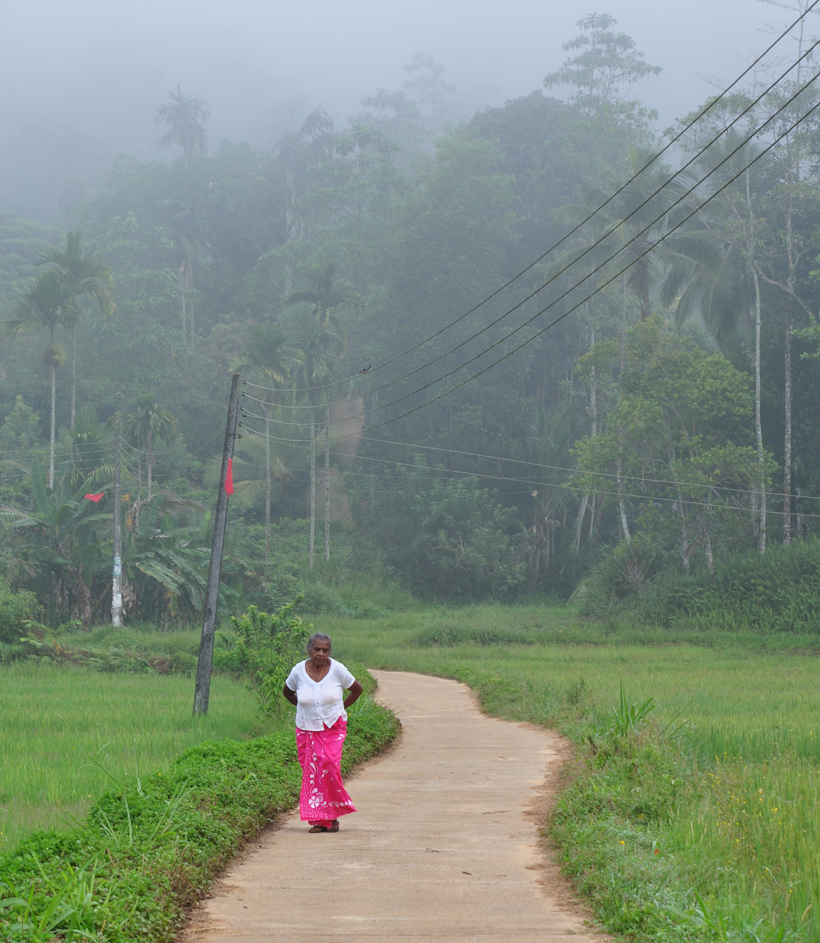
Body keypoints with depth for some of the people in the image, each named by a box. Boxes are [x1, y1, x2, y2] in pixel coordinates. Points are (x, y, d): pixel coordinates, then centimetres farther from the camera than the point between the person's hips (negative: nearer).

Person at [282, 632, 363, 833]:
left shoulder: (337, 670, -9)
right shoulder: (298, 671, -5)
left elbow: (357, 689, 7)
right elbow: (287, 692, 16)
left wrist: (340, 708, 5)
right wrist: (304, 706, 9)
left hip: (333, 728, -2)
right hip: (307, 730, 2)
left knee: (329, 768, -16)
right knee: (311, 772, -1)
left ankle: (332, 816, -2)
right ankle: (318, 819, 6)